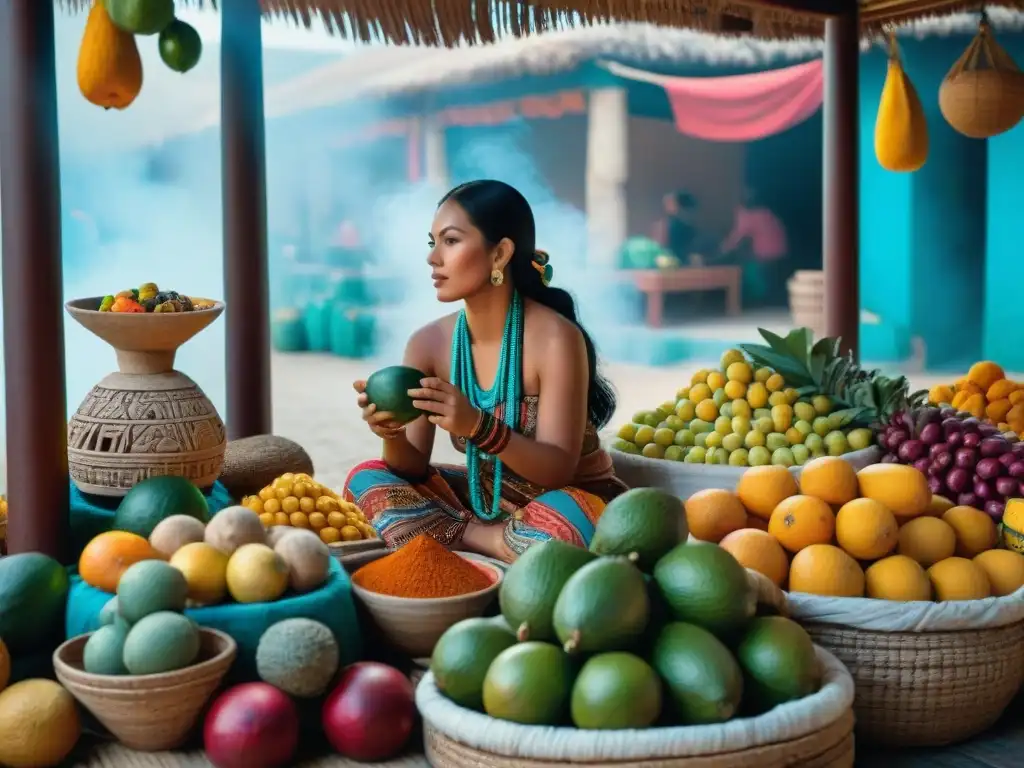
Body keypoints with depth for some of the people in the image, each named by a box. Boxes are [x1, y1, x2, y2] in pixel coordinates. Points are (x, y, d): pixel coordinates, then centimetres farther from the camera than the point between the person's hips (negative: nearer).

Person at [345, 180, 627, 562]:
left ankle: (459, 538, -12)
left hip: (566, 502, -5)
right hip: (486, 498, 6)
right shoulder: (428, 343, -8)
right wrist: (393, 436, -29)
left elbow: (557, 470, -24)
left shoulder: (555, 337, -23)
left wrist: (478, 426, -40)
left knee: (558, 526, -39)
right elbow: (414, 468, -6)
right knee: (366, 479, -10)